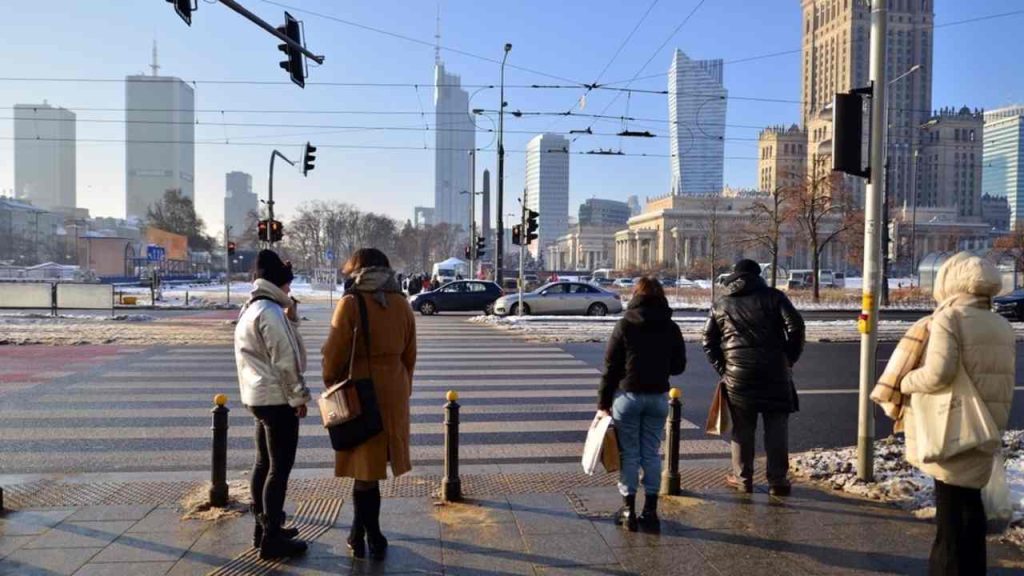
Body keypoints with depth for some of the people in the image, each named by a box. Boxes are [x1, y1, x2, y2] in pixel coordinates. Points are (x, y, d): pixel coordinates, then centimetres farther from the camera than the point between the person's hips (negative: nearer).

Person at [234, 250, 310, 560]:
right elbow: (285, 360, -20)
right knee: (280, 468, -4)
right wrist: (299, 395, -11)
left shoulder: (249, 309, 14)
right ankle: (271, 538, 2)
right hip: (278, 398, -10)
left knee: (264, 463, 16)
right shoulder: (271, 312, -18)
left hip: (258, 396, 10)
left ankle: (263, 527, 27)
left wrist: (291, 317, 4)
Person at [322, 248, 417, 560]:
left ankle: (371, 538, 15)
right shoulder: (402, 304, 4)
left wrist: (330, 384, 8)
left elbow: (334, 353, -9)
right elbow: (410, 354, 9)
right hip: (394, 392, 4)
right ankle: (360, 533, 25)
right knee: (371, 463, 15)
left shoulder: (350, 303, -10)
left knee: (365, 465, 6)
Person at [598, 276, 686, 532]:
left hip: (628, 395, -3)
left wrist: (604, 401, -1)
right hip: (658, 397, 3)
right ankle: (650, 511, 15)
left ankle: (629, 510, 10)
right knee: (652, 453, 11)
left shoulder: (625, 325, -7)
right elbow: (678, 366, 8)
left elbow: (611, 366, -7)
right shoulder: (671, 328, 2)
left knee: (629, 453, 6)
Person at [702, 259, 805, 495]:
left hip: (737, 374, 1)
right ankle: (777, 481, 12)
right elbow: (795, 327, -5)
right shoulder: (774, 297, 5)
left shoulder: (721, 304, 11)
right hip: (774, 371, -1)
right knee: (776, 427, 7)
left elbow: (708, 341, 9)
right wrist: (789, 359, 3)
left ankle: (743, 478, 17)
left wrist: (721, 367, 12)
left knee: (742, 428, 10)